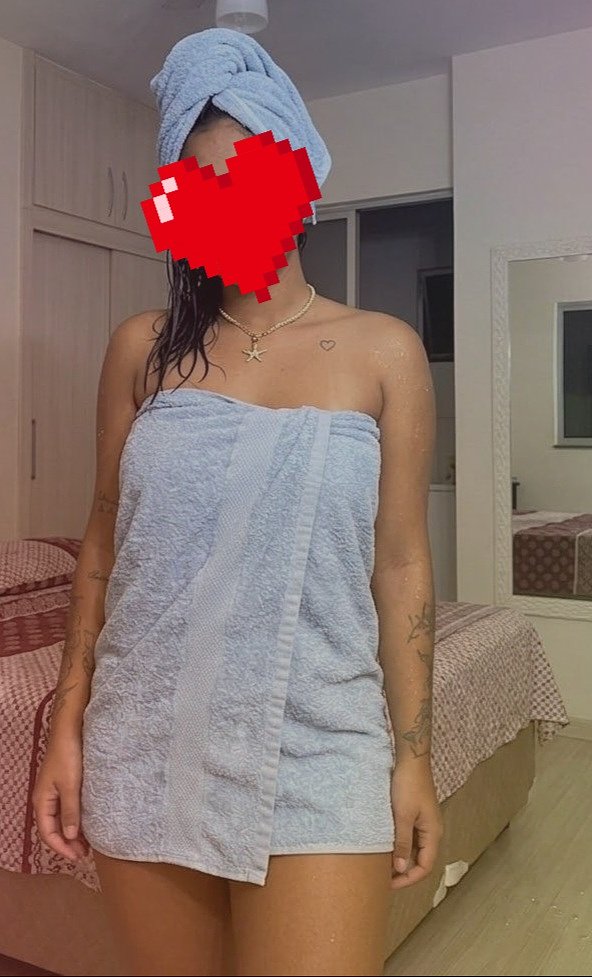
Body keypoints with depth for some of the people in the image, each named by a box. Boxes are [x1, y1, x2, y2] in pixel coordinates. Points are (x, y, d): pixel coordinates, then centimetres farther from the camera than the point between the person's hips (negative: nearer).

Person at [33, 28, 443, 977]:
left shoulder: (385, 351, -1)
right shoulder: (143, 347, 3)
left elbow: (400, 563, 0)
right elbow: (105, 542, 6)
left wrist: (413, 755, 0)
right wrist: (67, 724, 5)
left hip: (317, 750, -1)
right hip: (146, 743, 2)